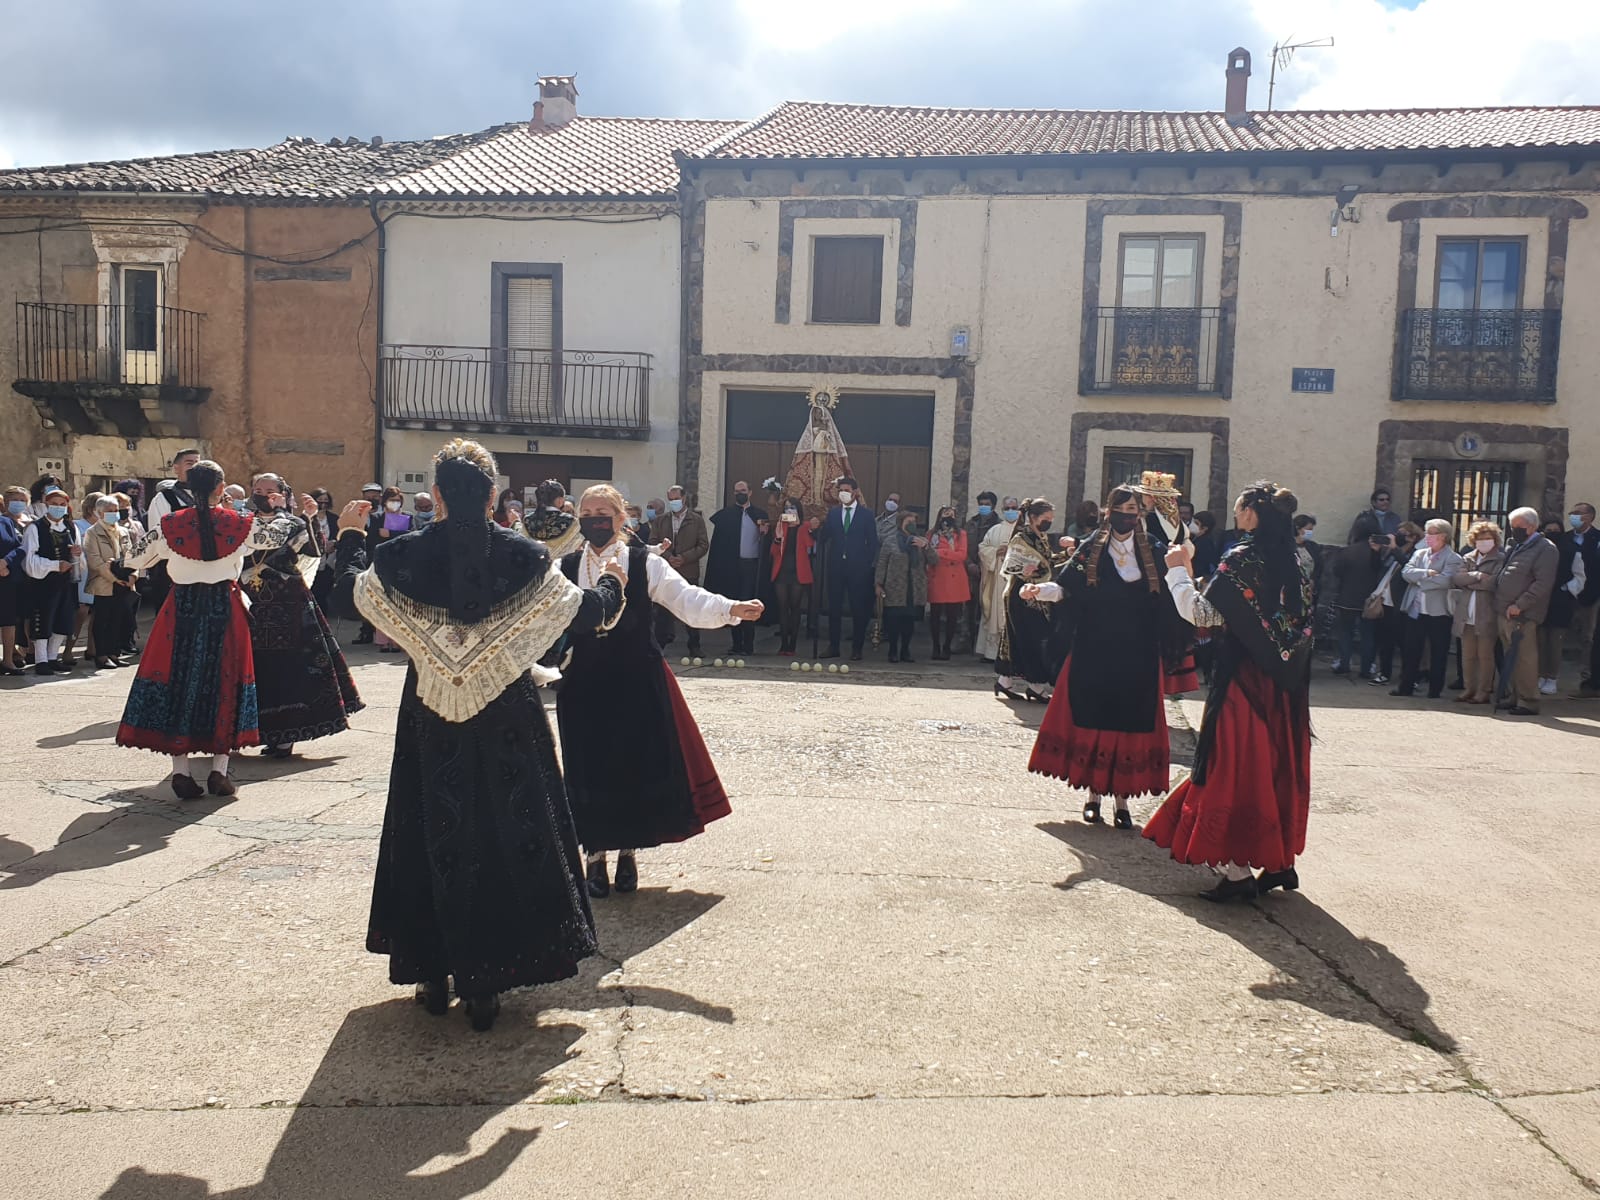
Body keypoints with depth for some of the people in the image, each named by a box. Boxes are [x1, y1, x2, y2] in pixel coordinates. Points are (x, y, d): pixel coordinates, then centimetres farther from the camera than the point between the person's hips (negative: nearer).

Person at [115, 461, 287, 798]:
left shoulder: (169, 525, -4)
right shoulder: (240, 524, -5)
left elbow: (133, 559, 7)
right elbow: (276, 537, 11)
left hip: (181, 609, 0)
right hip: (225, 609, 0)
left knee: (177, 680, 7)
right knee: (224, 682, 8)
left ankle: (180, 771, 6)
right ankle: (219, 771, 7)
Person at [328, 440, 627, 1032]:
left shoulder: (401, 556, -8)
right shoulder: (525, 557, -11)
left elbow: (347, 598, 9)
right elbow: (585, 612, -2)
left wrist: (351, 539, 25)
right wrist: (610, 586, 20)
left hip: (430, 726, 1)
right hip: (508, 724, -1)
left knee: (434, 837, 15)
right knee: (503, 837, 9)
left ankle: (433, 974, 25)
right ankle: (485, 982, 13)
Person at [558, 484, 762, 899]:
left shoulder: (645, 564, -3)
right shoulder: (565, 568, 3)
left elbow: (686, 598, -14)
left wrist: (731, 608, -30)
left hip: (637, 682, -1)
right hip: (583, 685, 1)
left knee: (638, 765, 5)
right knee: (589, 768, 5)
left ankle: (628, 852, 25)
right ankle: (595, 854, 23)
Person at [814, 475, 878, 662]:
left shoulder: (866, 514, 2)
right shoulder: (832, 513, 10)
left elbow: (872, 541, 1)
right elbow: (823, 537, 7)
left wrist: (869, 565, -4)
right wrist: (823, 559, -10)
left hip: (858, 568, -2)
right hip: (836, 567, 3)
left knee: (858, 609, 1)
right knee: (834, 608, 5)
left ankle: (857, 649, 8)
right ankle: (833, 647, 12)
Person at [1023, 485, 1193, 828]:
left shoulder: (1154, 551, 5)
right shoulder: (1091, 549, 2)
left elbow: (1173, 595, 2)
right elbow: (1066, 587, -5)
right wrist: (1040, 591, -22)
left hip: (1138, 657, 1)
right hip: (1094, 653, -1)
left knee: (1130, 723, 3)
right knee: (1091, 719, 2)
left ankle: (1122, 799, 13)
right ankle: (1093, 794, 16)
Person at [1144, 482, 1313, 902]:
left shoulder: (1241, 559, -14)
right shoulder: (1294, 563, 7)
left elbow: (1202, 615, -17)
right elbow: (1302, 624, 12)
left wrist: (1179, 570, -7)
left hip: (1243, 679, -7)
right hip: (1285, 683, 7)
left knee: (1235, 765, 0)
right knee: (1276, 764, 15)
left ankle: (1238, 871, 2)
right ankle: (1280, 859, 23)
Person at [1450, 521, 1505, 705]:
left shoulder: (1500, 559, -1)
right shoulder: (1467, 558, 15)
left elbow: (1495, 583, -15)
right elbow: (1456, 578, -1)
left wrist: (1469, 581, -7)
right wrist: (1478, 576, -13)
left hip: (1487, 615, -5)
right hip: (1466, 615, 5)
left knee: (1485, 655, 1)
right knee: (1467, 656, 8)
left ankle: (1484, 691, 7)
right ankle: (1470, 689, 17)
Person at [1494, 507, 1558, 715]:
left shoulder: (1546, 549, -8)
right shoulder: (1513, 546, 19)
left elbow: (1543, 583, -16)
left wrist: (1519, 605, -19)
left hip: (1522, 615, -8)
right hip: (1505, 612, 8)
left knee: (1524, 658, -6)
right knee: (1509, 657, 13)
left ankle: (1528, 702, -2)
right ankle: (1511, 696, 21)